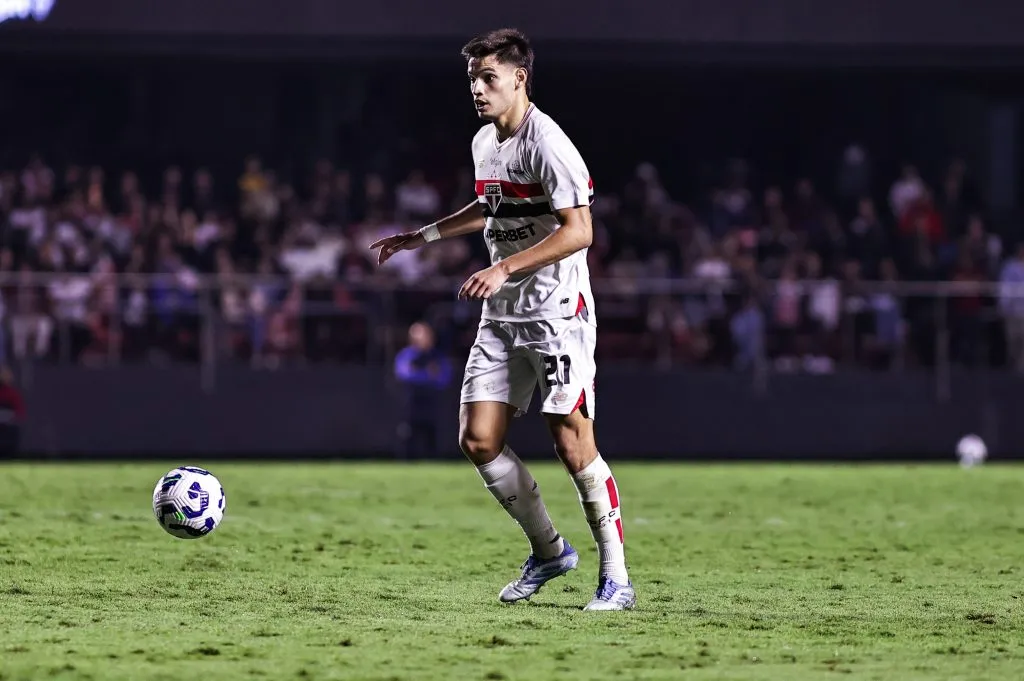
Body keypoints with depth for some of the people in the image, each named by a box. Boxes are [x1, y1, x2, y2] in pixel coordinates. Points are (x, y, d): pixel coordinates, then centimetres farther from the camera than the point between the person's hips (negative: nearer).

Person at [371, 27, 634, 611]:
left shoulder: (547, 143, -15)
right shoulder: (484, 143, 12)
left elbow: (578, 231, -22)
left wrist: (504, 268, -26)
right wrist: (421, 238, 30)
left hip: (558, 314, -8)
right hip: (501, 318, 8)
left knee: (573, 442, -12)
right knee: (478, 439, 0)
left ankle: (616, 577, -3)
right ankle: (549, 551, 17)